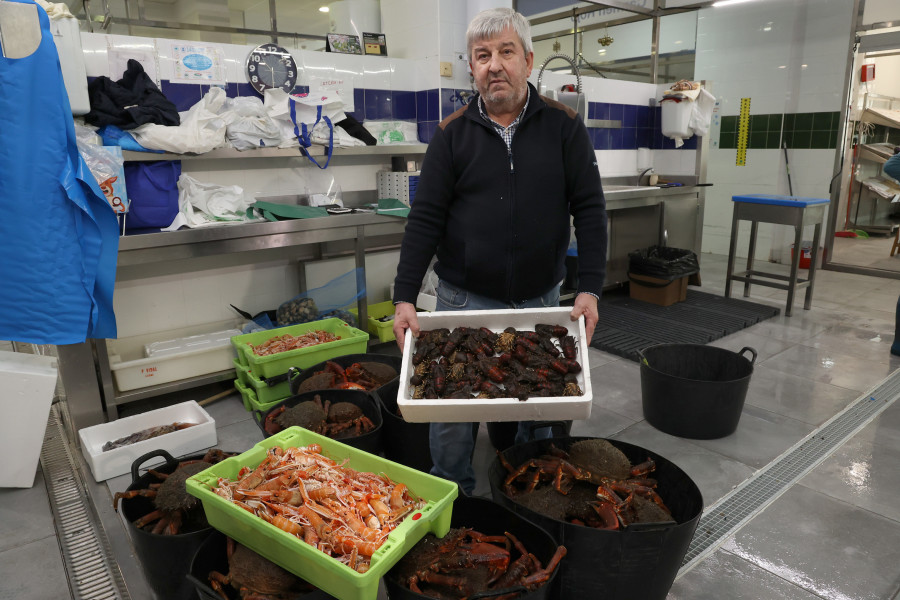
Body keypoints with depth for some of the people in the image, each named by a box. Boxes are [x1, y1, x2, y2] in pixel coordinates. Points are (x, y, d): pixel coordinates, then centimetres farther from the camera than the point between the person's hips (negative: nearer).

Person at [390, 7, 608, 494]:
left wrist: (590, 288, -12)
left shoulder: (563, 127, 0)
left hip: (541, 299, 1)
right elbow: (425, 219, -5)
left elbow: (589, 209, -3)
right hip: (464, 299, 0)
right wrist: (405, 298, -12)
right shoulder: (452, 134, -1)